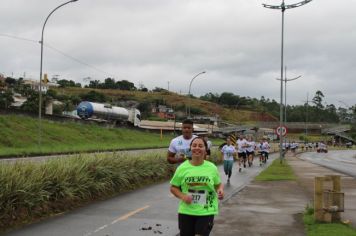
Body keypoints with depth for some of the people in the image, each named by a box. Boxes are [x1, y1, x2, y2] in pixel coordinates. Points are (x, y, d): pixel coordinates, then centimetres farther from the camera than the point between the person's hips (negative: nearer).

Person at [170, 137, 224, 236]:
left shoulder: (212, 168, -4)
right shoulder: (182, 167, -4)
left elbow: (218, 184, 11)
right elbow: (173, 187, 5)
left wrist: (220, 190, -11)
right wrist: (182, 196, -13)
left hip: (206, 212, -1)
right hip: (186, 211, 1)